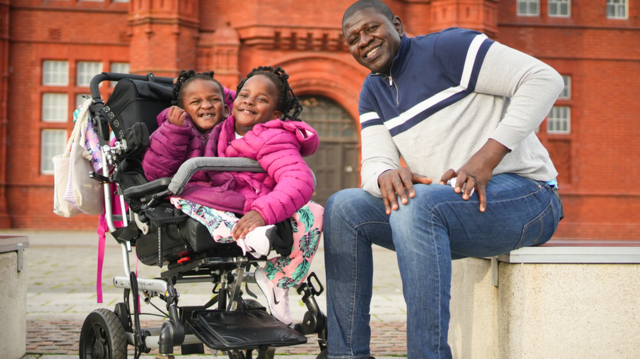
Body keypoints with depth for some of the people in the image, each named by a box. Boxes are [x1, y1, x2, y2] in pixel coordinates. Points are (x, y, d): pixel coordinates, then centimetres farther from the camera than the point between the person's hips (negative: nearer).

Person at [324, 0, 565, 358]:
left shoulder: (446, 47, -9)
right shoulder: (373, 93, 15)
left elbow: (545, 79, -16)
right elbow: (375, 162, 5)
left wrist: (487, 157, -24)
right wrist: (386, 175, -22)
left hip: (525, 196, -8)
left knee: (417, 204, -35)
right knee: (342, 208, -3)